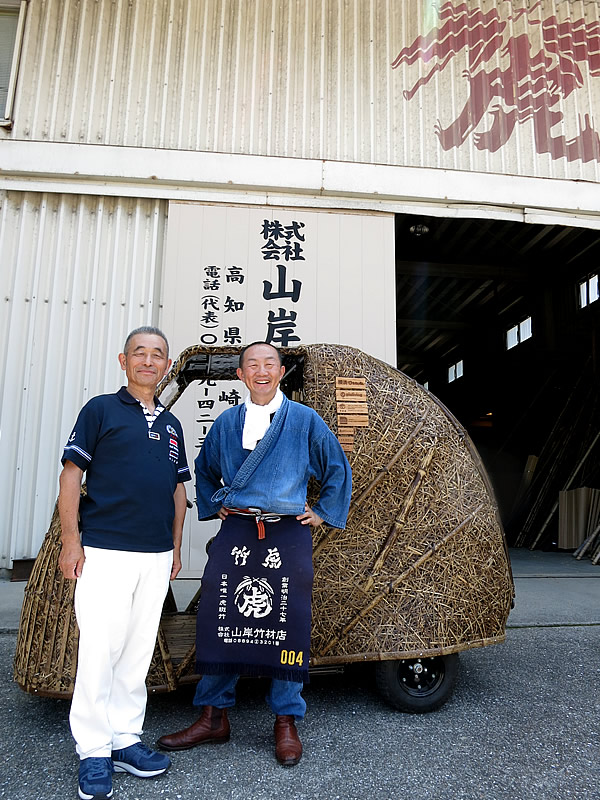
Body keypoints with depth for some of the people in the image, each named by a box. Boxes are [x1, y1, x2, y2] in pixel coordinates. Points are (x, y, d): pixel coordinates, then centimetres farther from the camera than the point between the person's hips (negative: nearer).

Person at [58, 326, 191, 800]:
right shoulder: (101, 410, 0)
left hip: (156, 557, 5)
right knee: (99, 651, -1)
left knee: (138, 653, 12)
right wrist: (71, 540, -9)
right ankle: (94, 752, 15)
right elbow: (72, 475, -3)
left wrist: (176, 548, 15)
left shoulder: (171, 424, 15)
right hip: (105, 552, -5)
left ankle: (125, 739, 26)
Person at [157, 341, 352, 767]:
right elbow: (204, 469, 25)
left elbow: (338, 469, 9)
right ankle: (213, 717, 22)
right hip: (235, 533, 3)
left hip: (288, 535, -2)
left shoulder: (305, 420, 2)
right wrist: (212, 507, 15)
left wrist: (323, 512, 6)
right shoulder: (226, 423, 10)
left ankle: (287, 722, 20)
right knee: (219, 622, 5)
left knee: (288, 626, 3)